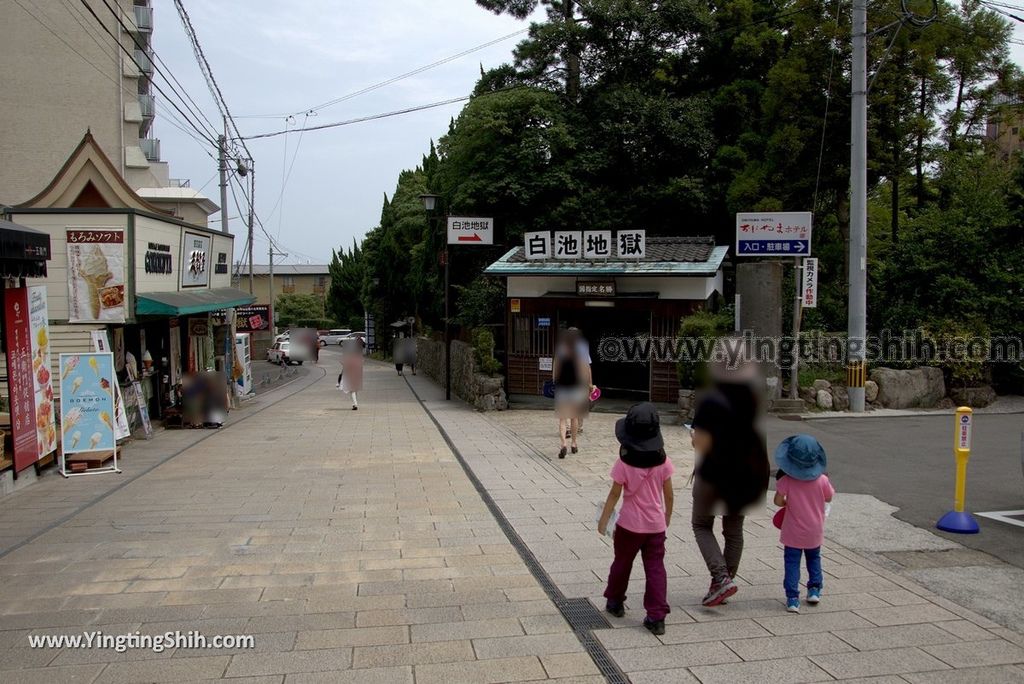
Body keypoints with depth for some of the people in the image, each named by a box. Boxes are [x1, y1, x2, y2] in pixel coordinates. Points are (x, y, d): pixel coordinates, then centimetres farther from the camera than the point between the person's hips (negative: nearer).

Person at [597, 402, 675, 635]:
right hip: (656, 525, 2)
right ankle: (657, 617, 5)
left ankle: (615, 602, 35)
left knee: (622, 562, 18)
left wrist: (603, 520, 2)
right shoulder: (663, 462, -8)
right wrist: (668, 515, 18)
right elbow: (668, 494, 1)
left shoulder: (624, 464, -16)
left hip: (630, 524, -2)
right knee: (655, 568, 7)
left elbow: (614, 495, -10)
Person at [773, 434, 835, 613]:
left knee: (792, 562, 6)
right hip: (815, 532, 2)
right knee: (814, 558, 26)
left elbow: (778, 501, -15)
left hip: (793, 533, -2)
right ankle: (815, 589, 28)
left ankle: (792, 598, 2)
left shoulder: (786, 480, -19)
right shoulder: (822, 480, -14)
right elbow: (829, 498, 2)